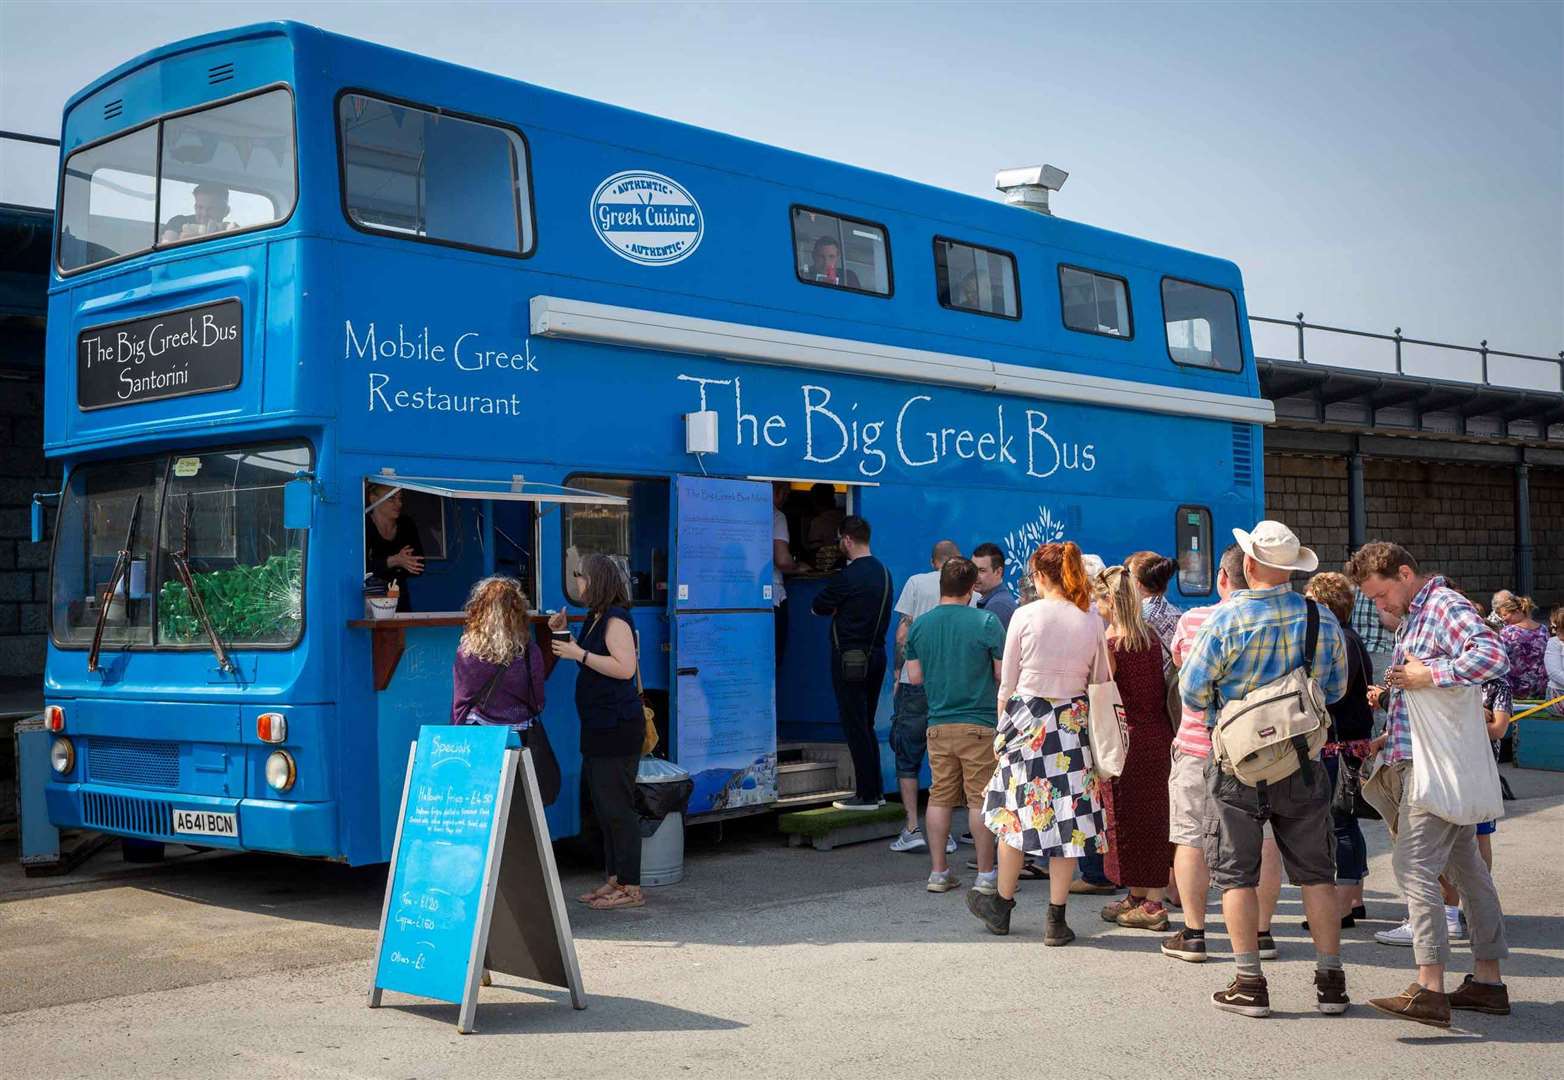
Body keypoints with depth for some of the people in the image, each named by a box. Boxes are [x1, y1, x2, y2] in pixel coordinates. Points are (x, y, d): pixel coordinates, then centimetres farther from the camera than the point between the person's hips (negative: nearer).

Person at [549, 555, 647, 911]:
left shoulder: (615, 619, -14)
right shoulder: (595, 618, 16)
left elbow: (625, 667, -24)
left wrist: (579, 653, -21)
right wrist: (563, 635, 12)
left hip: (617, 727, -10)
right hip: (598, 725, 10)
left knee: (617, 807, -7)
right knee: (604, 807, 14)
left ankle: (630, 888, -1)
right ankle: (614, 880, 23)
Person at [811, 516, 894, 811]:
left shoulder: (848, 576, -17)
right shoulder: (883, 572, 10)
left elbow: (818, 606, -7)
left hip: (850, 659, -8)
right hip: (877, 652, 8)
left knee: (855, 727, -2)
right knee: (867, 726, 15)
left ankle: (866, 795, 0)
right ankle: (875, 791, 19)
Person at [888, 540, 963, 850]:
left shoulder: (917, 582, 0)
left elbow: (902, 635, -3)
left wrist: (898, 673, 6)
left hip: (915, 683, -2)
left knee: (907, 758, 7)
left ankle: (912, 829, 1)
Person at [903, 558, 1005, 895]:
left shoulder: (919, 624, 3)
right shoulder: (986, 622, -10)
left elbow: (914, 676, 8)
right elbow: (1004, 674, -9)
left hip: (938, 724, 4)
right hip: (979, 723, -4)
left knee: (940, 797, 9)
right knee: (980, 799, 2)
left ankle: (938, 873, 13)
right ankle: (985, 875, 7)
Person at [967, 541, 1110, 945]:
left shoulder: (1025, 616, -7)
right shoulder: (1092, 620, -1)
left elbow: (1007, 683, -2)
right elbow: (1101, 681, 5)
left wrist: (1002, 728, 10)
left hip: (1027, 716, -2)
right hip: (1074, 722, 2)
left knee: (1016, 811, 11)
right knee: (1067, 817, 5)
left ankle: (1002, 905, 26)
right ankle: (1056, 919, 8)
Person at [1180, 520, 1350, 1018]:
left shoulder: (1226, 618, -13)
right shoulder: (1322, 619, -2)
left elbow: (1192, 688, -7)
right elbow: (1337, 688, 9)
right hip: (1303, 762, 3)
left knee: (1236, 873, 6)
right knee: (1315, 872, 11)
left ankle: (1249, 982, 6)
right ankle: (1330, 981, 14)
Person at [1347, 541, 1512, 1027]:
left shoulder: (1447, 608, -12)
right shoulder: (1412, 616, 19)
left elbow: (1493, 657, -30)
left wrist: (1429, 675, -25)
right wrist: (1390, 736, 22)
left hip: (1435, 767, -11)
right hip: (1415, 759, 11)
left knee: (1413, 863, -15)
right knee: (1465, 865, 13)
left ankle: (1430, 990, -18)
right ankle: (1488, 980, 20)